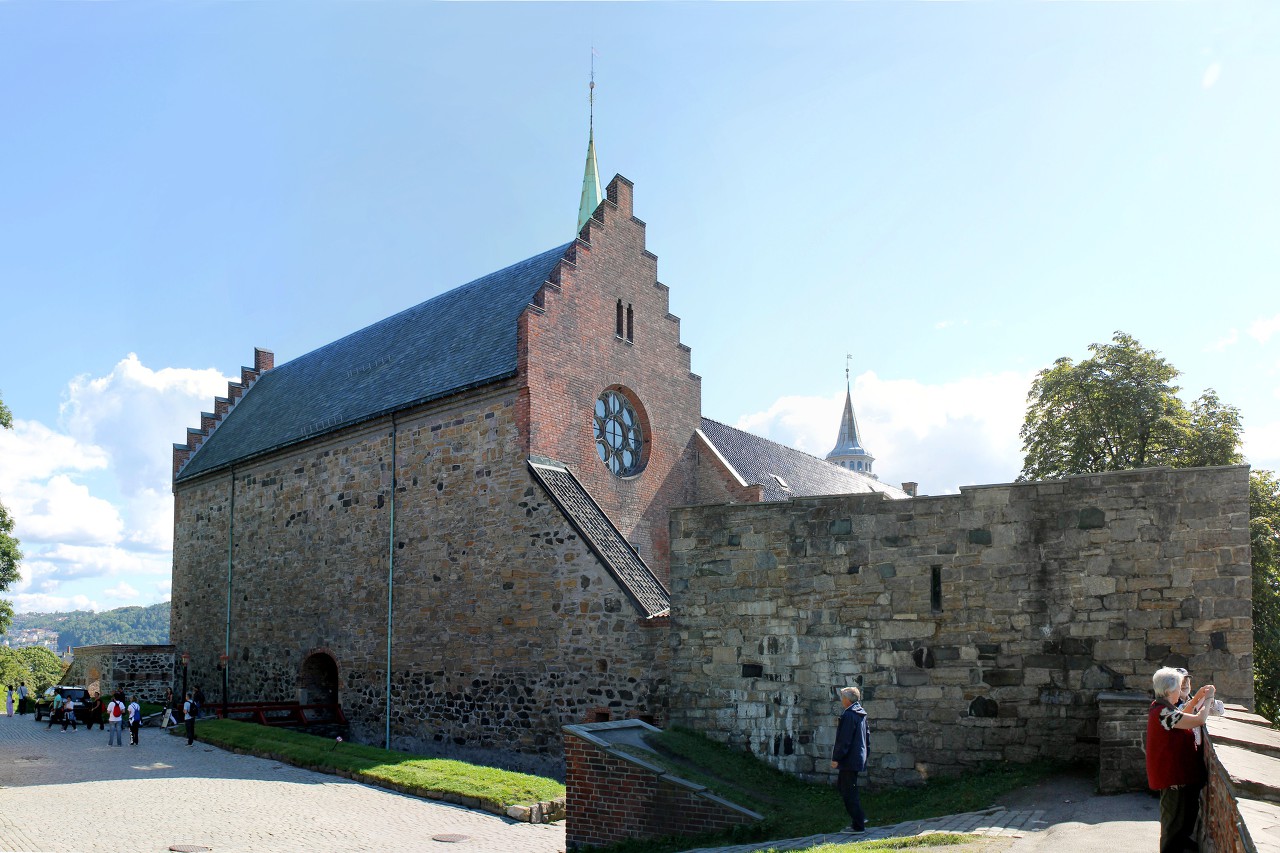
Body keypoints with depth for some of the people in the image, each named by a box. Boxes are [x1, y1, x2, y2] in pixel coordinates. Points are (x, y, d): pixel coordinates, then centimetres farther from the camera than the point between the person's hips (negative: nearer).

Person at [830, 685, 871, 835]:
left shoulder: (848, 716, -19)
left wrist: (836, 758, -16)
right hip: (859, 757, 10)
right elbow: (867, 735, 18)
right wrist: (866, 753, 24)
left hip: (849, 759, -10)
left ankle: (858, 826, 2)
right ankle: (859, 816, 22)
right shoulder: (861, 714, 12)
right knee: (841, 785, 20)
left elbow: (844, 740, -21)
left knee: (849, 792, -2)